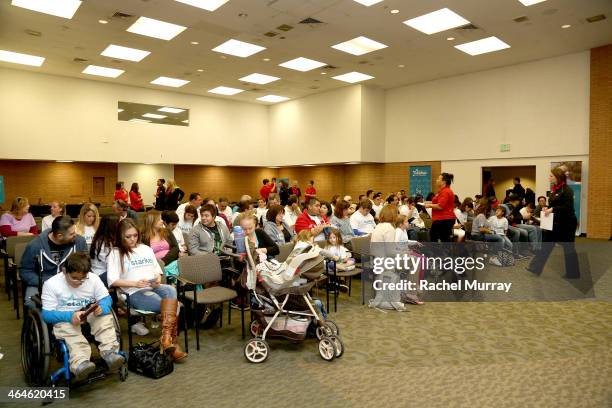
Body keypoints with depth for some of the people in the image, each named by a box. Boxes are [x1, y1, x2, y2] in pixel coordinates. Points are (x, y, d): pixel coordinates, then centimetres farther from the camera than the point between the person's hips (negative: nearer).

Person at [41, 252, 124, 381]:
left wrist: (101, 308, -29)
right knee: (65, 327, -34)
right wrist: (70, 316, -32)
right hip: (64, 319, -2)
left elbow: (106, 299, -4)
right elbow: (46, 314, -14)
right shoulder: (51, 284, -10)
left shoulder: (93, 279, -4)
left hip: (90, 316, 3)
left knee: (106, 317, -25)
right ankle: (80, 363, -57)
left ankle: (110, 353, -41)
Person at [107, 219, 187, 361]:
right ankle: (172, 342, -21)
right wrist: (135, 283, -17)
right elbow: (112, 281, -3)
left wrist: (158, 279, -2)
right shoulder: (116, 253, 7)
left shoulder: (146, 249, 23)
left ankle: (166, 339, -35)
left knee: (170, 290, -34)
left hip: (155, 288, 4)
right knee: (173, 304, -28)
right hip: (135, 293, -4)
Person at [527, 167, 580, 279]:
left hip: (566, 224, -8)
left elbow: (568, 207, -21)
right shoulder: (554, 189, 10)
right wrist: (547, 208, 0)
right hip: (554, 223, 8)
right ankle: (535, 268, 10)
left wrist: (552, 209, -24)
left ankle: (573, 274, 20)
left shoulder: (566, 190, -14)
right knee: (546, 245, 7)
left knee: (568, 248, 5)